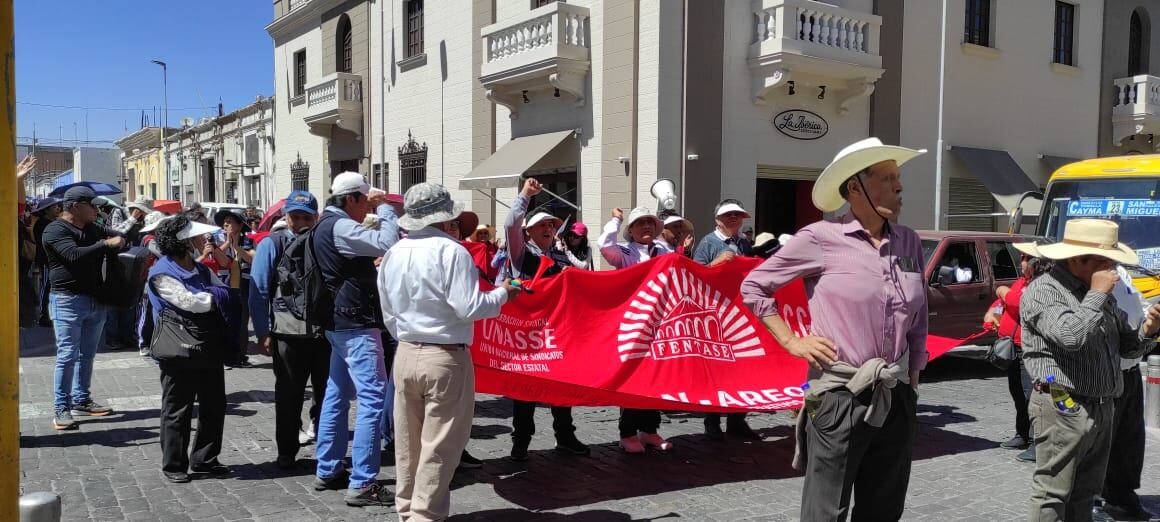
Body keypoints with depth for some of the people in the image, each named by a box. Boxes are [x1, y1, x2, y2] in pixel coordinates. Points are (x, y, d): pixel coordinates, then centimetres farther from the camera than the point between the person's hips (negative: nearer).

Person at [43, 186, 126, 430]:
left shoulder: (93, 229, 14)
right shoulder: (55, 230, -9)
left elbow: (120, 238, 17)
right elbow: (74, 255, -23)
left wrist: (117, 241, -5)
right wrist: (106, 244, -18)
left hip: (95, 300, 7)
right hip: (68, 300, -7)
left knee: (87, 354, 14)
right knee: (67, 355, -7)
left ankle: (81, 400, 25)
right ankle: (62, 408, -1)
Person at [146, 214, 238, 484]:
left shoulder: (202, 269, 16)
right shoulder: (162, 273, -7)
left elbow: (229, 293, 11)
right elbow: (190, 302, -16)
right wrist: (218, 295, -3)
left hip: (210, 348, 7)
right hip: (180, 351, -7)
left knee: (214, 407, 11)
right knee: (177, 410, 3)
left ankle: (204, 460, 24)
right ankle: (173, 465, 15)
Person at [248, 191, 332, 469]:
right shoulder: (272, 245, -2)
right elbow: (258, 292, -2)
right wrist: (263, 333, -7)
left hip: (325, 331, 2)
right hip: (288, 334, -2)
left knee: (327, 393, 11)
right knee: (288, 395, 11)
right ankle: (286, 452, 25)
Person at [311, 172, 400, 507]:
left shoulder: (327, 226, 16)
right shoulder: (340, 226, -16)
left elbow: (365, 254, 24)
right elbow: (387, 244, -26)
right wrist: (384, 208, -12)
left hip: (341, 322, 11)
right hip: (356, 324, -11)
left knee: (337, 395, 15)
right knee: (372, 398, -10)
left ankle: (327, 470, 24)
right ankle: (361, 484, -10)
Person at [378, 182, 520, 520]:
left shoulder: (393, 253, 5)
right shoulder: (451, 250, -15)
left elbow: (389, 313, 12)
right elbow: (468, 308, -19)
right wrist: (502, 294, -3)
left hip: (405, 355, 7)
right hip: (446, 358, -6)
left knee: (408, 441, 17)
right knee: (440, 444, 4)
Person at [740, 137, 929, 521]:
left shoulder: (908, 242, 8)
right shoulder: (821, 238, -8)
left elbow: (918, 320, 18)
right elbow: (753, 286, 0)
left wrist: (913, 381, 16)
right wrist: (791, 341, -5)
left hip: (897, 399, 6)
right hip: (839, 396, -6)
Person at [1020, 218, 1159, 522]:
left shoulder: (1101, 293, 17)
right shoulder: (1041, 291, -10)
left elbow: (1126, 347, 21)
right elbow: (1071, 336, -27)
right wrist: (1097, 296, -16)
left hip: (1102, 410, 8)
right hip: (1063, 409, -8)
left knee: (1085, 496, 15)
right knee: (1052, 496, -5)